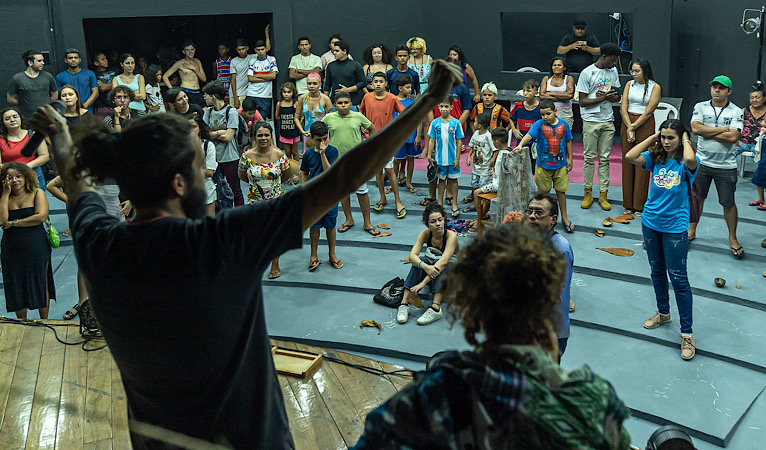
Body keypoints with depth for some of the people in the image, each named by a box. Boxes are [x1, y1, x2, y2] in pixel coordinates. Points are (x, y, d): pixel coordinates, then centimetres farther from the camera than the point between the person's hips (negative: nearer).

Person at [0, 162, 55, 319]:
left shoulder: (37, 193, -3)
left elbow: (41, 216, -18)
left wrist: (14, 223, -12)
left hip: (36, 249, -3)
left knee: (41, 285, 8)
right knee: (17, 288, 11)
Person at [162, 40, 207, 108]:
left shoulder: (197, 61, 14)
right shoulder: (180, 63, 1)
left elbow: (204, 79, 9)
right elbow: (165, 76, 2)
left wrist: (194, 69, -3)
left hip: (197, 94, 4)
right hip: (185, 93, -4)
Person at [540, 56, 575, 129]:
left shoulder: (569, 79, 5)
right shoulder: (546, 79, 10)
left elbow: (570, 95, -12)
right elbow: (542, 96, -5)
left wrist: (551, 94, -6)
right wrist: (563, 96, -8)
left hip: (565, 116, -1)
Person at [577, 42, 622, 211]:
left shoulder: (613, 71, 10)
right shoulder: (587, 73, -6)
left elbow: (617, 97, 14)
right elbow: (582, 101, -8)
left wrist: (609, 96, -8)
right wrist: (602, 98, -17)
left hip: (608, 121, 4)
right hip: (591, 121, -4)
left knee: (605, 158, 5)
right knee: (589, 157, 1)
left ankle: (603, 195, 9)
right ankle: (588, 193, 11)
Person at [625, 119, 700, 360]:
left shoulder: (687, 162, -12)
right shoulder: (655, 157, 0)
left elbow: (690, 160, -36)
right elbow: (630, 157, -14)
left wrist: (686, 140, -18)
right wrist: (652, 137, -7)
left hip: (675, 227, -5)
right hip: (651, 222, 5)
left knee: (678, 278, -3)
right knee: (657, 271, 20)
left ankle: (686, 333, 6)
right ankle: (663, 313, 41)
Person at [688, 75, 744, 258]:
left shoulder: (736, 112, -3)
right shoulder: (700, 107, 3)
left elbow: (733, 137, -16)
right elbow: (695, 128, -13)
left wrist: (706, 131, -12)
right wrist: (722, 129, -12)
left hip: (726, 166, -2)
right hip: (702, 161, 2)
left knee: (728, 203, 5)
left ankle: (732, 238, 20)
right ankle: (691, 231, 27)